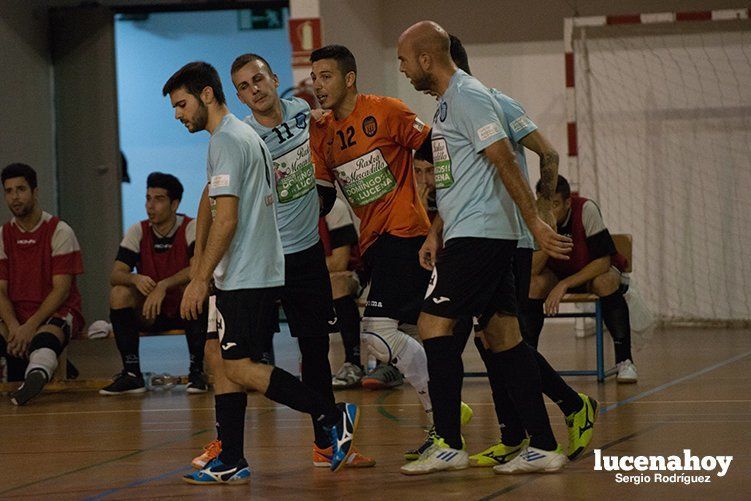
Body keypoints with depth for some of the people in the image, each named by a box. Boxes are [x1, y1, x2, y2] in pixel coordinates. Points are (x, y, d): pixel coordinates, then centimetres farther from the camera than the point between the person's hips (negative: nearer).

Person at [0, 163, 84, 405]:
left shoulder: (59, 231, -3)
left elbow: (61, 289, -10)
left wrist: (31, 326, -22)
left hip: (58, 312, -6)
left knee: (45, 336, -42)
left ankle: (36, 376, -73)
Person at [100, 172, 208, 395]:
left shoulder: (191, 229, -13)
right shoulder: (137, 232, -3)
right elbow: (115, 275, -12)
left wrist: (163, 285, -42)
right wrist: (135, 279, -36)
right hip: (150, 314, 3)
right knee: (119, 293, -23)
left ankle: (197, 370, -24)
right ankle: (132, 374, -18)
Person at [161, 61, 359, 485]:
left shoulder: (227, 140, -13)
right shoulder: (248, 135, 18)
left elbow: (226, 219, -20)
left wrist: (199, 280, -18)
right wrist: (199, 262, 23)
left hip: (245, 275, -10)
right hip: (262, 272, 10)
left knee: (239, 367, -10)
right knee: (228, 364, 9)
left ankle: (335, 416, -12)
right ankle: (231, 463, 8)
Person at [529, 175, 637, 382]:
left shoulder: (586, 210, -28)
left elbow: (603, 261, -27)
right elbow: (532, 270, -27)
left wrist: (565, 284, -33)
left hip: (592, 272, -2)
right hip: (555, 273, 2)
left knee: (605, 282, -35)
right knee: (535, 283, -29)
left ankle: (624, 360, -25)